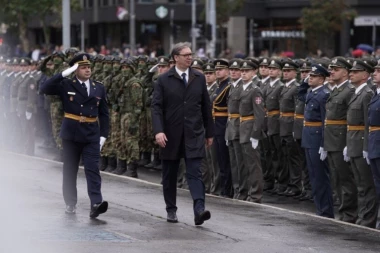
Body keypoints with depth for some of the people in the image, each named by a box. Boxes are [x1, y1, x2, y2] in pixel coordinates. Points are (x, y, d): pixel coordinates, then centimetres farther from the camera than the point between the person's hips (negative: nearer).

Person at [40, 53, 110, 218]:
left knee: (93, 169, -10)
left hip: (92, 136, 1)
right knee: (70, 170, 7)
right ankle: (70, 203, 19)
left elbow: (104, 114, 11)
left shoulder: (99, 88, 8)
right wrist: (64, 74, -18)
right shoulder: (66, 85, 0)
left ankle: (96, 204, -21)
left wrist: (103, 135, 1)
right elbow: (44, 89, -14)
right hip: (71, 135, -1)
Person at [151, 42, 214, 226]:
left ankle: (199, 210, -21)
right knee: (169, 175, 10)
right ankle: (171, 210, 23)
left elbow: (206, 107, 12)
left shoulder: (199, 79, 7)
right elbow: (156, 107, -6)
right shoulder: (164, 80, 0)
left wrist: (209, 132, 12)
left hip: (194, 135, 0)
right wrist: (158, 131, -18)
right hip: (171, 135, 0)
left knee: (195, 173, -11)